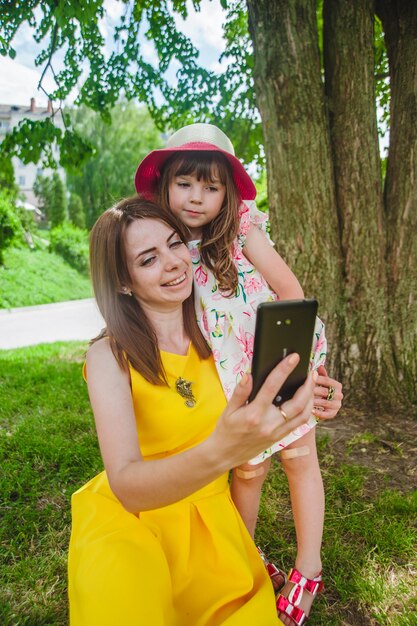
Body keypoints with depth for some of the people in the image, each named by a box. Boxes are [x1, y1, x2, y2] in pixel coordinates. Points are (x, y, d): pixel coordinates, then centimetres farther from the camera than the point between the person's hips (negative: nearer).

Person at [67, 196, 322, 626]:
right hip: (128, 517, -4)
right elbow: (126, 486, -26)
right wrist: (218, 452, -44)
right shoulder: (109, 356, -16)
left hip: (209, 516, 5)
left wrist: (299, 405, -17)